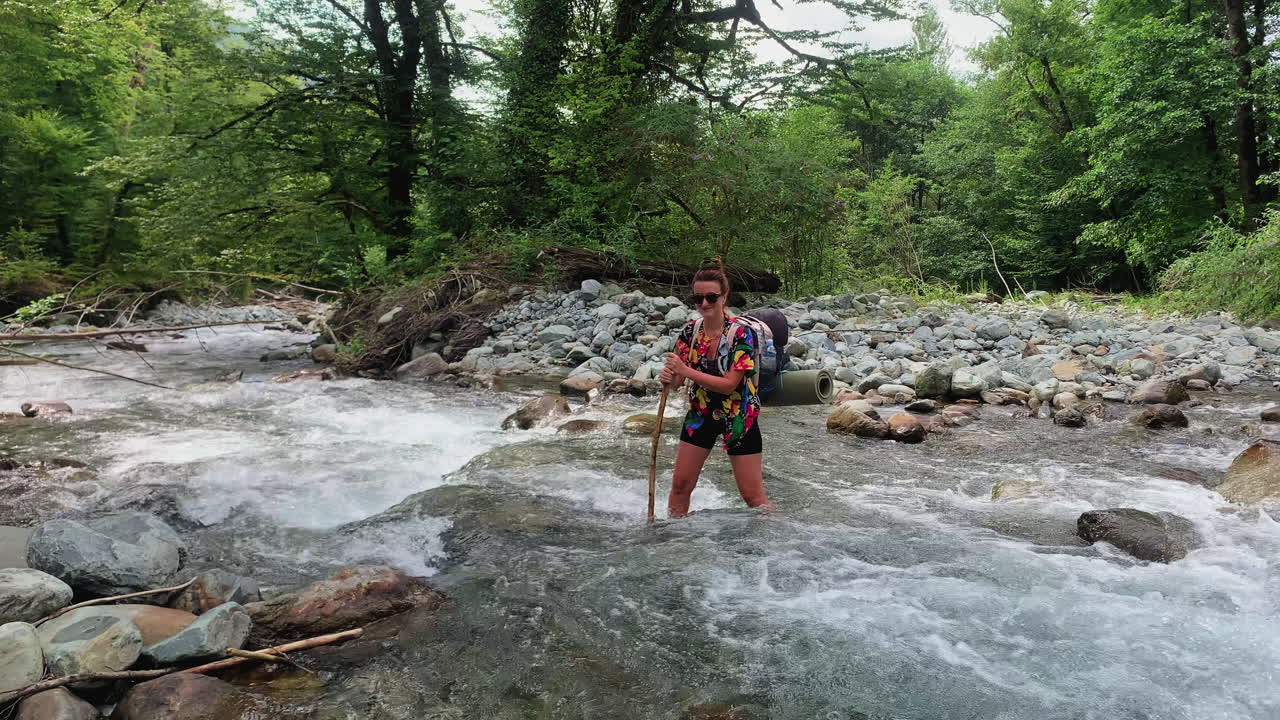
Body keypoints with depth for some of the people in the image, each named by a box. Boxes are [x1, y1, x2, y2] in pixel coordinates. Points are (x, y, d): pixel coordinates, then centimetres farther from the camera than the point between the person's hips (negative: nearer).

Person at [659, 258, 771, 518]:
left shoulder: (742, 334, -20)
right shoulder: (690, 331, -4)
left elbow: (729, 384, -24)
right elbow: (680, 376, -1)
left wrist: (686, 371, -28)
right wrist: (668, 377, -25)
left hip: (738, 416, -5)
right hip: (700, 414, 5)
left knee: (753, 496, 0)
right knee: (680, 484, 7)